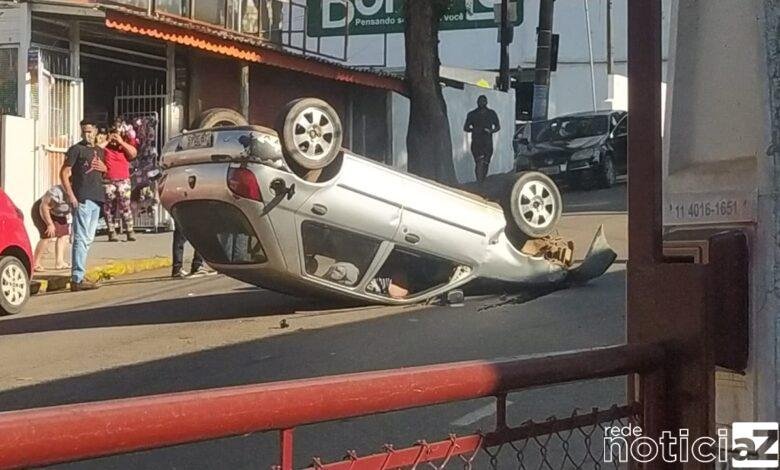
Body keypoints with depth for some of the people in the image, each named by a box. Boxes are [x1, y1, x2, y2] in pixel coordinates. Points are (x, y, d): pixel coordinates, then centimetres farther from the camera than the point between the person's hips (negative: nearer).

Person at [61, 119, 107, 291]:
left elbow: (105, 173, 30)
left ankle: (78, 275, 18)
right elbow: (64, 173, -8)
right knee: (81, 238, -11)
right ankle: (77, 279, -13)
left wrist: (104, 168, 6)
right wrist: (70, 195, -17)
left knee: (88, 239, 11)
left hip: (97, 199, 8)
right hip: (82, 199, -8)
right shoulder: (76, 150, -3)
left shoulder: (99, 151, 18)